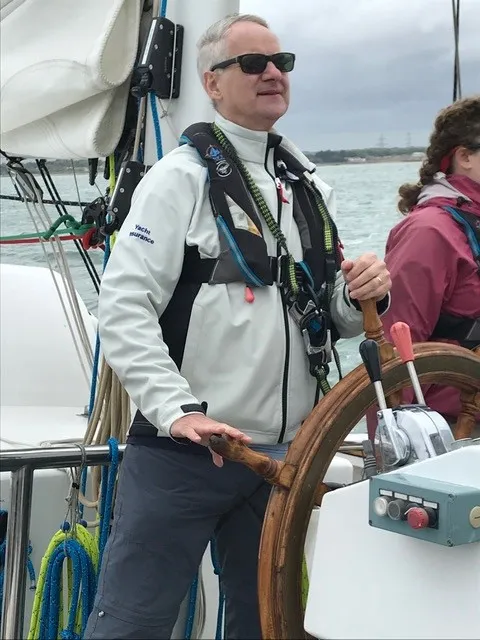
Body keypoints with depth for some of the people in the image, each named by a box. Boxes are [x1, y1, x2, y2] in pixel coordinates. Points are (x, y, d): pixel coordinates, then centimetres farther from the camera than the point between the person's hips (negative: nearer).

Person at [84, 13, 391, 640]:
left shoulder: (310, 186, 14)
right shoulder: (183, 175, -5)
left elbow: (330, 319, 20)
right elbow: (123, 308, -14)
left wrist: (363, 296, -3)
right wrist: (179, 411, -24)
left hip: (282, 457, 6)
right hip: (181, 449, -6)